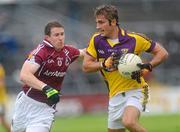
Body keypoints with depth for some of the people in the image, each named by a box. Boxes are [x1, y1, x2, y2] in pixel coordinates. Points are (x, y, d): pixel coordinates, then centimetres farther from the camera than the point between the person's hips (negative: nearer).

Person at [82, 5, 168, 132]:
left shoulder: (134, 39, -10)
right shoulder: (96, 40, 1)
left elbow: (162, 53, -2)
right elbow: (86, 66, 2)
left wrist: (147, 66, -18)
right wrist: (105, 63, -16)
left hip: (135, 90, -5)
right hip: (115, 95, 6)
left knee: (128, 122, -32)